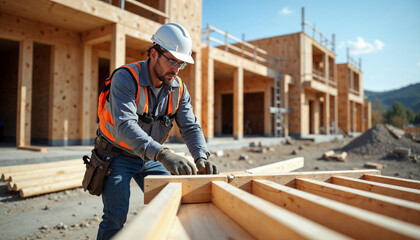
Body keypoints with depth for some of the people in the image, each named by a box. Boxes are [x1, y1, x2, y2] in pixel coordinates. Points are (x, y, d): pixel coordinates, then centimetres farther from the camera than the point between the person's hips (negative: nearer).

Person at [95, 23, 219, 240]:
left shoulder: (178, 88, -6)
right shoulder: (126, 78, -25)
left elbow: (190, 126, -9)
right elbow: (125, 126, -39)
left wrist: (201, 157, -29)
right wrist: (163, 154, -52)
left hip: (150, 158, 6)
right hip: (117, 155, -5)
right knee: (116, 217, -11)